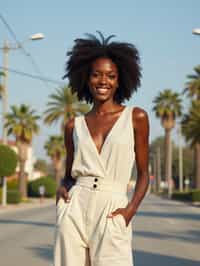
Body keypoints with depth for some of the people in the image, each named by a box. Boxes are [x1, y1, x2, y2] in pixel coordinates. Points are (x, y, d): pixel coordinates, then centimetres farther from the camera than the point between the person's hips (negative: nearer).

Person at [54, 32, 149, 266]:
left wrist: (131, 209, -8)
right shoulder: (74, 126, 11)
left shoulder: (136, 117, 4)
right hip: (74, 210, 3)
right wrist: (62, 188, -2)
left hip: (112, 213, -2)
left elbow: (143, 173, 7)